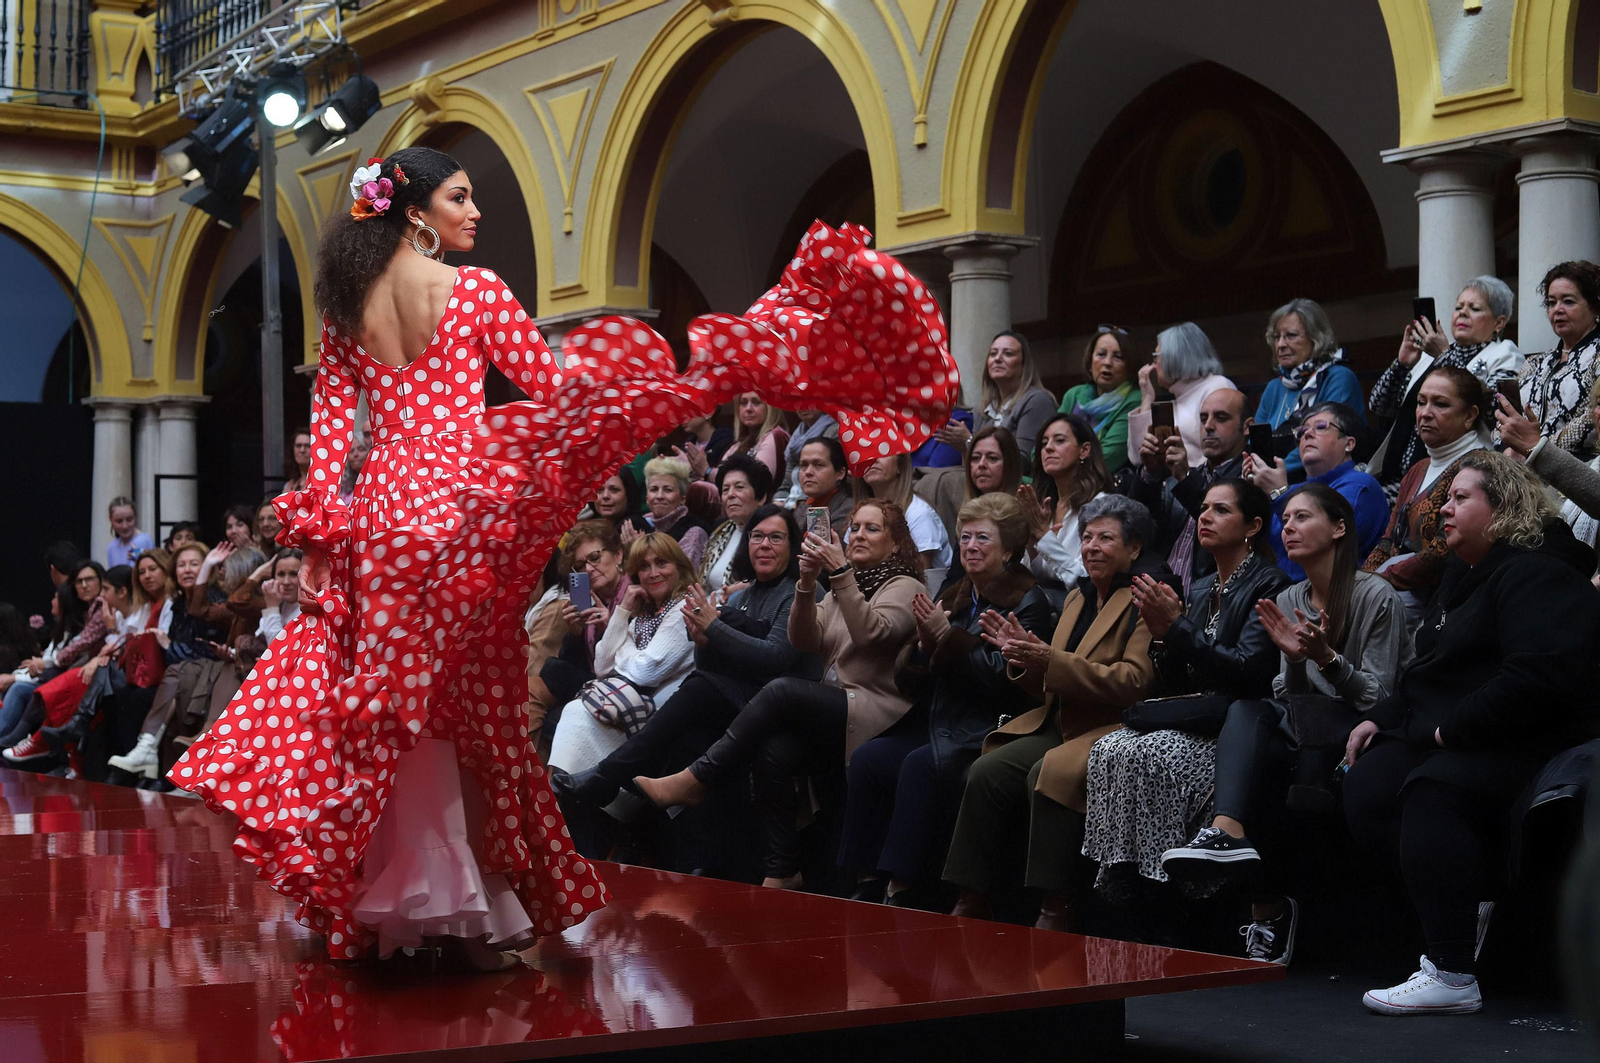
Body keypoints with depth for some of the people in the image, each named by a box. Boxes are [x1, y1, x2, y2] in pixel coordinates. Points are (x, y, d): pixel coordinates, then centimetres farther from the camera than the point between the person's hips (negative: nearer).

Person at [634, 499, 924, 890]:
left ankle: (694, 781, -23)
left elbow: (870, 633, -18)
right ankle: (781, 873, -26)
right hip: (832, 711, 6)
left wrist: (841, 572, -24)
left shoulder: (905, 587, 3)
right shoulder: (842, 587, 24)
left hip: (874, 713, -6)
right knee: (776, 749, -27)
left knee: (782, 691, -29)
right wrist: (807, 584, -8)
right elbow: (803, 642, 8)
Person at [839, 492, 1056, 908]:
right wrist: (926, 644, -2)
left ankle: (904, 888, -27)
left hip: (984, 731, -7)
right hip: (935, 725, 7)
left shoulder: (1028, 601, -2)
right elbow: (922, 679, 19)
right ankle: (868, 882, -18)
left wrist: (947, 636, -14)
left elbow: (1004, 677, -15)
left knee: (922, 765, -32)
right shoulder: (954, 596, 19)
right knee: (868, 758, -17)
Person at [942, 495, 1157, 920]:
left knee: (1047, 774, -33)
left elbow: (1134, 682, -18)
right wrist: (1022, 655, 2)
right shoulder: (1077, 597, 20)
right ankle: (973, 901, -13)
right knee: (987, 771, -17)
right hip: (1059, 725, 7)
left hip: (1113, 730, -7)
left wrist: (1050, 660, -22)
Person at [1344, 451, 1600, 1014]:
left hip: (1524, 744, -10)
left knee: (1433, 792, -35)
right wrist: (1383, 715, 15)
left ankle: (1452, 976, -33)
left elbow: (1541, 677, -26)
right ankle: (1474, 896, -6)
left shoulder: (1538, 576, -11)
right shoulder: (1463, 575, 22)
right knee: (1365, 789, -15)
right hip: (1437, 736, 10)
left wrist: (1452, 730, -20)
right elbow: (1428, 668, 32)